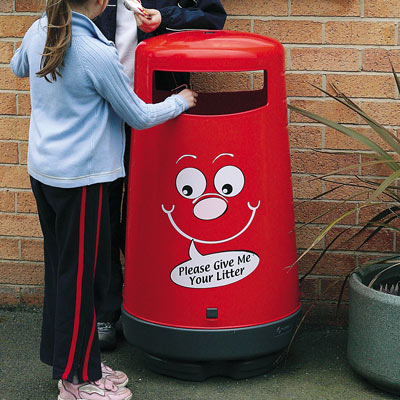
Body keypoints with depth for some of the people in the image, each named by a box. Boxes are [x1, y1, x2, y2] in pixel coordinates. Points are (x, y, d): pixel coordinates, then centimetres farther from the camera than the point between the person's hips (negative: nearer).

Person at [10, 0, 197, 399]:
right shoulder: (98, 55, -21)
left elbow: (18, 68, 25)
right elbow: (139, 116, -9)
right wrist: (180, 101, 8)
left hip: (41, 169, 8)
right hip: (79, 177, -8)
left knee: (60, 269, 16)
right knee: (80, 277, 2)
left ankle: (78, 364, 29)